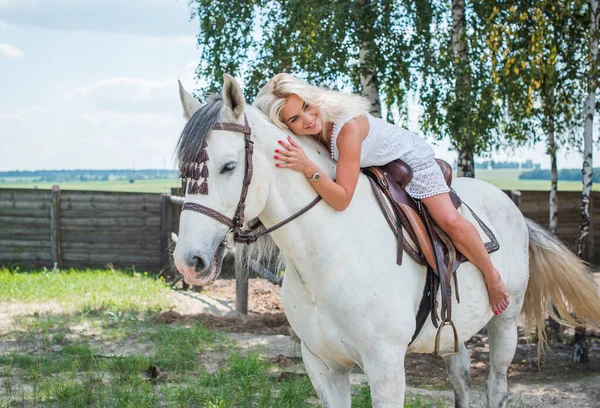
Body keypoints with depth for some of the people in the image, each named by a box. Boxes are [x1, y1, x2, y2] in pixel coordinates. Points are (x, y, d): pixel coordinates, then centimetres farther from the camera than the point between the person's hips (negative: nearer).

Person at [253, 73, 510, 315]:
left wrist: (308, 168, -58)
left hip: (411, 158, -7)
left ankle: (492, 277, 9)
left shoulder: (348, 127, -44)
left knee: (450, 221, -16)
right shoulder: (311, 129, -24)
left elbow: (342, 199, -46)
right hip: (376, 170, 7)